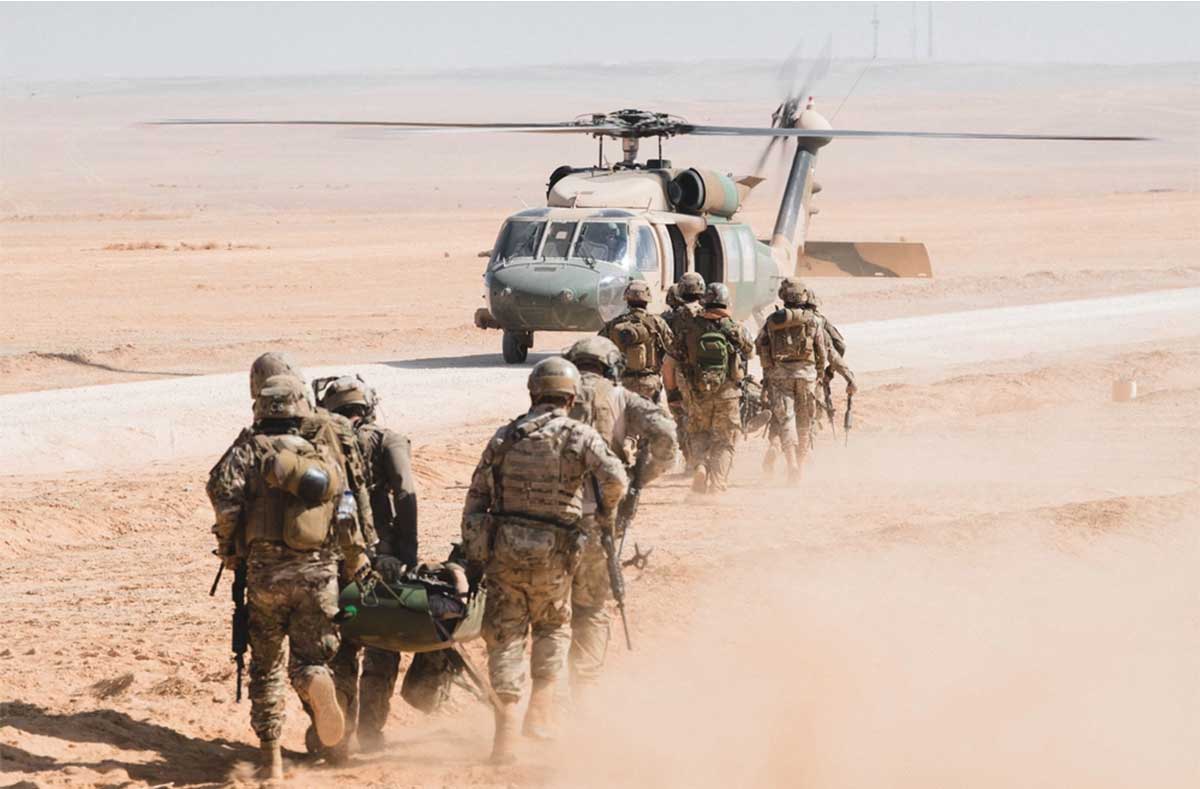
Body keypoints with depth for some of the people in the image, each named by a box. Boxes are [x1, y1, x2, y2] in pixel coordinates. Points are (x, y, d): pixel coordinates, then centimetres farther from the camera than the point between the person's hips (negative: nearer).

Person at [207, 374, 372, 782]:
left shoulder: (251, 450, 1)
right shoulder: (327, 454, 9)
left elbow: (224, 489, -15)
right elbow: (346, 516, 5)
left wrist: (228, 544, 0)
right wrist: (359, 561, 17)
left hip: (267, 571, -1)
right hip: (318, 572, 1)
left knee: (266, 665, 14)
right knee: (310, 656, 8)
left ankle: (270, 754, 13)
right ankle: (318, 684, -30)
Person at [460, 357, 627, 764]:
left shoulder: (504, 437, 7)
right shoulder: (579, 436, -3)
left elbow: (476, 497, 7)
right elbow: (614, 478, -17)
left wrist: (472, 553, 12)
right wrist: (605, 508, 5)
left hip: (503, 550, 2)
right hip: (552, 553, -2)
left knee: (505, 637, 7)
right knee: (554, 629, 22)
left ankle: (505, 733, -1)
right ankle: (540, 710, 13)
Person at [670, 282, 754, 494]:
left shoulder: (689, 327, -5)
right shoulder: (733, 328, -7)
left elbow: (676, 356, -2)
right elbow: (749, 351, 9)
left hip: (698, 392, 1)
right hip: (727, 394, -1)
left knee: (698, 434, 21)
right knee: (724, 441, 9)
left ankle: (700, 464, -5)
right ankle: (717, 483, 0)